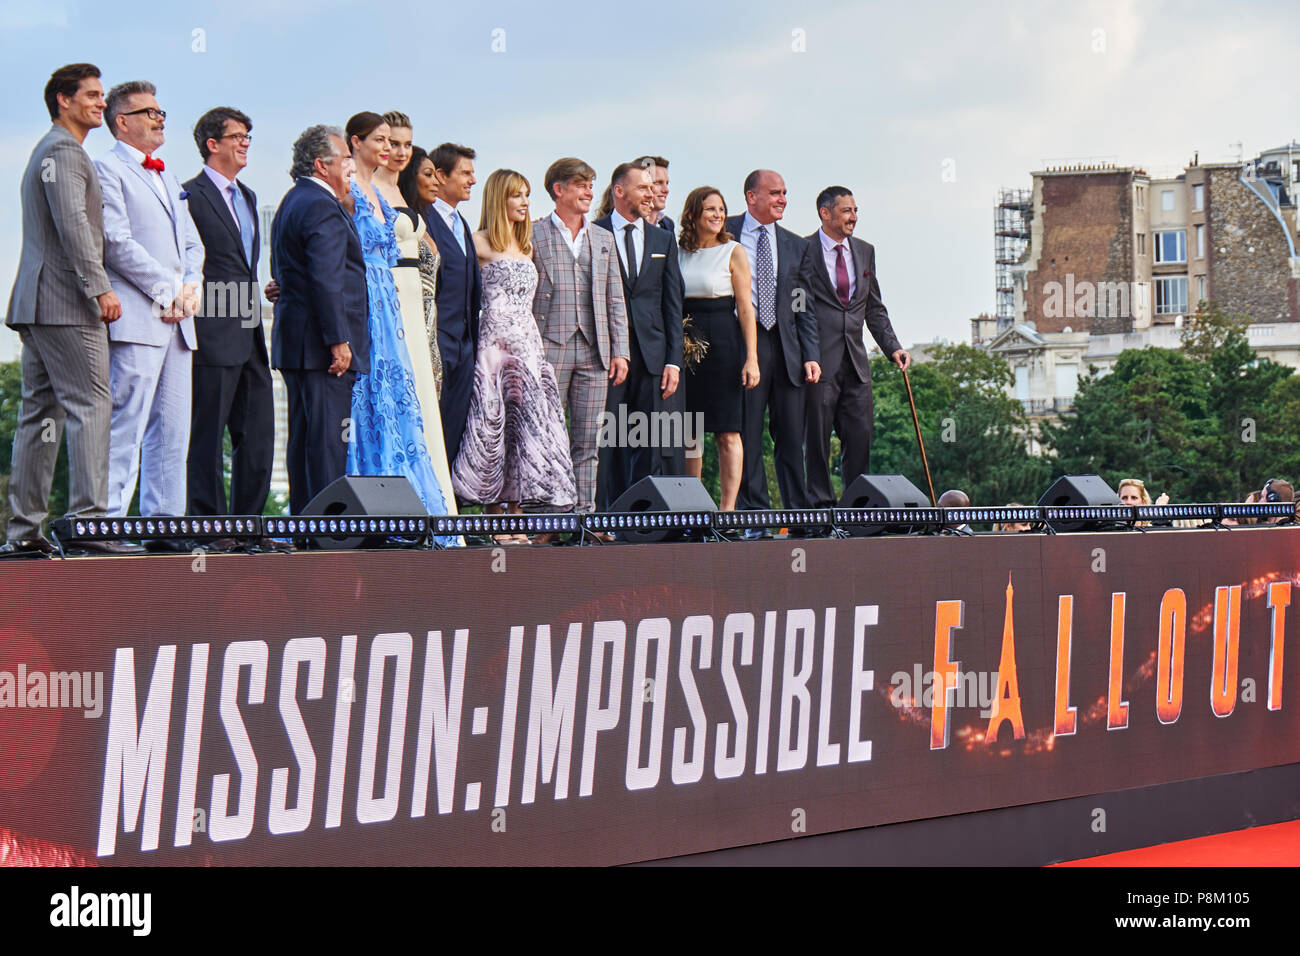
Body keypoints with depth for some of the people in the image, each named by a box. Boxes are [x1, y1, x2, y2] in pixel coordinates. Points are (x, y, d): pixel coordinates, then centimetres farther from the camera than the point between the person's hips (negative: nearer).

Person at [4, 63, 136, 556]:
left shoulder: (46, 151, 25)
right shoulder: (63, 151, -8)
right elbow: (73, 224, -19)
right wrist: (100, 288, -22)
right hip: (66, 303, -10)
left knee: (40, 412, 9)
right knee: (91, 405, -12)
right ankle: (89, 519, -18)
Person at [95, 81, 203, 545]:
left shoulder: (167, 178, 26)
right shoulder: (107, 168, -1)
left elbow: (192, 243, 24)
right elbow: (117, 242, -11)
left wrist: (191, 287, 4)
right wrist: (166, 290, -11)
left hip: (177, 321, 8)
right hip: (136, 318, -8)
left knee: (173, 431, 6)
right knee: (125, 426, -11)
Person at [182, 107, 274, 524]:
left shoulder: (247, 197, 20)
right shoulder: (191, 195, -6)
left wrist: (256, 318, 15)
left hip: (249, 335, 8)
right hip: (215, 336, -8)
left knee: (258, 435, 7)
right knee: (208, 435, -3)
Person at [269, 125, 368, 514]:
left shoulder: (292, 202, 19)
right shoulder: (322, 207, -14)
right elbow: (326, 280, -22)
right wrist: (338, 340, -22)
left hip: (293, 337, 11)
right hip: (321, 344, -11)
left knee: (304, 436, 12)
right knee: (329, 438, -10)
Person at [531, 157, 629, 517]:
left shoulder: (604, 239, 17)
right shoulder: (533, 235, 2)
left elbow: (616, 301, 16)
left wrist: (619, 351, 7)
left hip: (594, 352, 4)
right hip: (550, 349, -4)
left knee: (588, 440, 4)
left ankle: (585, 513, 7)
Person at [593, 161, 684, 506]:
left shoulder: (663, 240, 15)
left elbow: (673, 305, 12)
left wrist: (674, 360, 3)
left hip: (651, 355, 4)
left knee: (650, 448, 2)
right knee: (608, 444, -3)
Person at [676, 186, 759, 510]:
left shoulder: (733, 252, 0)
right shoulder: (679, 253, 10)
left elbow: (745, 307, -3)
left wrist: (751, 358, -10)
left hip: (723, 341, -4)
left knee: (727, 432, -5)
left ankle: (728, 508, -4)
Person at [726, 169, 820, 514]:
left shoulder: (795, 246, 15)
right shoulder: (724, 234, 5)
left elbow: (804, 307, 12)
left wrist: (811, 355, 2)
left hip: (787, 348, 3)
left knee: (792, 437, 3)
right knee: (746, 435, -4)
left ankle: (798, 512, 7)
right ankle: (752, 510, 0)